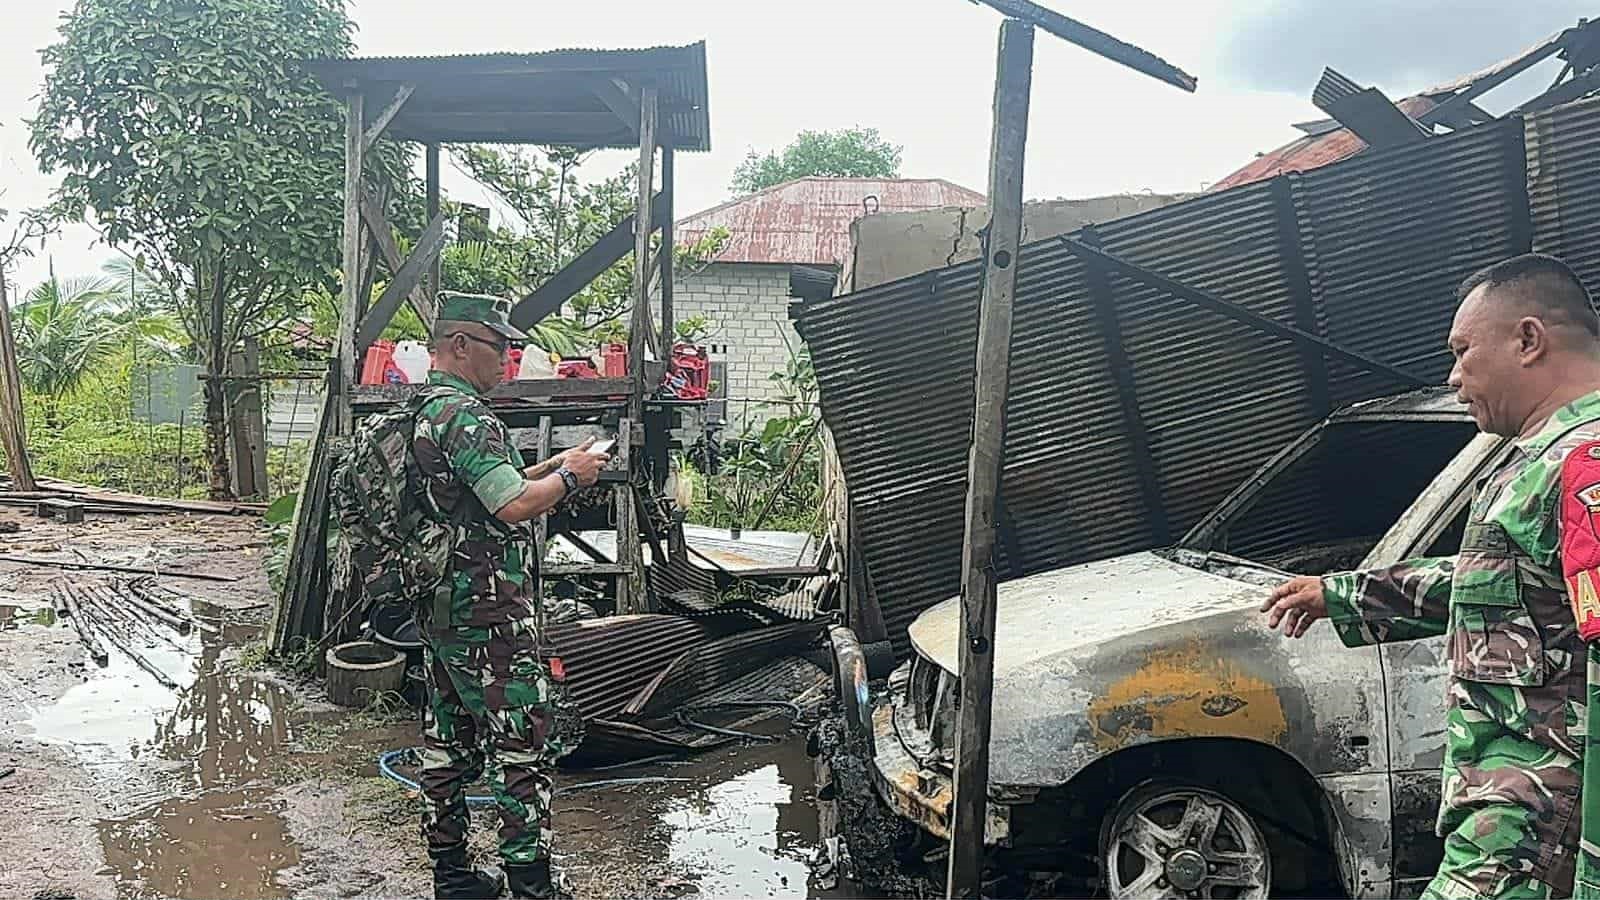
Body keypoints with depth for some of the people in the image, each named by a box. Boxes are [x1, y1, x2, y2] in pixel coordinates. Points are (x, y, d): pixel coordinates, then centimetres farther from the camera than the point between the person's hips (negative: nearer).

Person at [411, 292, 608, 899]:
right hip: (487, 617, -10)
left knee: (448, 746, 14)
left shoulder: (418, 413, 15)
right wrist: (568, 477, -9)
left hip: (438, 613, 10)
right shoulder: (465, 414, -18)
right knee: (524, 748, -3)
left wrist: (548, 468, 14)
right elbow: (513, 505, -25)